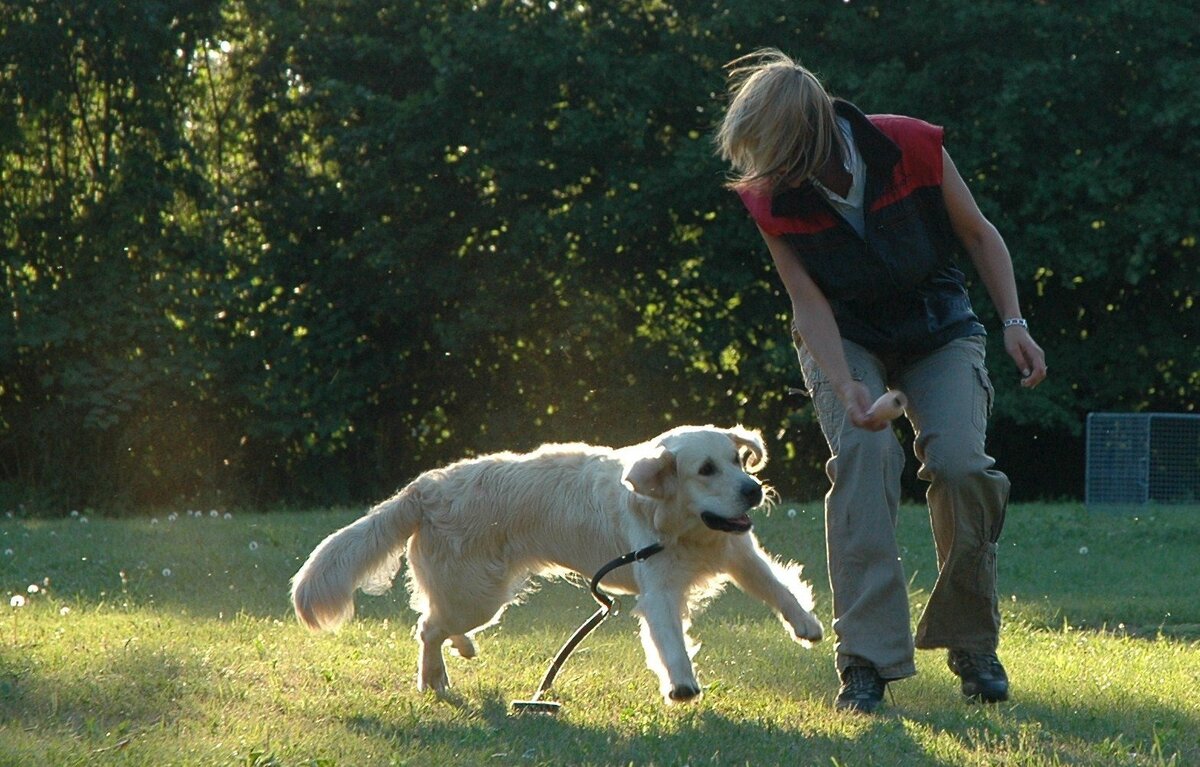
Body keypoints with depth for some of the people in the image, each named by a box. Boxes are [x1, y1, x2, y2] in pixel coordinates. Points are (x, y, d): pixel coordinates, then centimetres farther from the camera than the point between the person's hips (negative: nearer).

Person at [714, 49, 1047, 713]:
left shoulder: (912, 147, -24)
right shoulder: (771, 197, -20)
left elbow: (978, 234, -7)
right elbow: (810, 303, -18)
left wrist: (1013, 323, -13)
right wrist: (847, 389, -32)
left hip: (938, 328, 0)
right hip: (844, 337, 0)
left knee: (959, 462, -22)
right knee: (863, 450, -27)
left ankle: (973, 646, 1)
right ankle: (866, 662, -27)